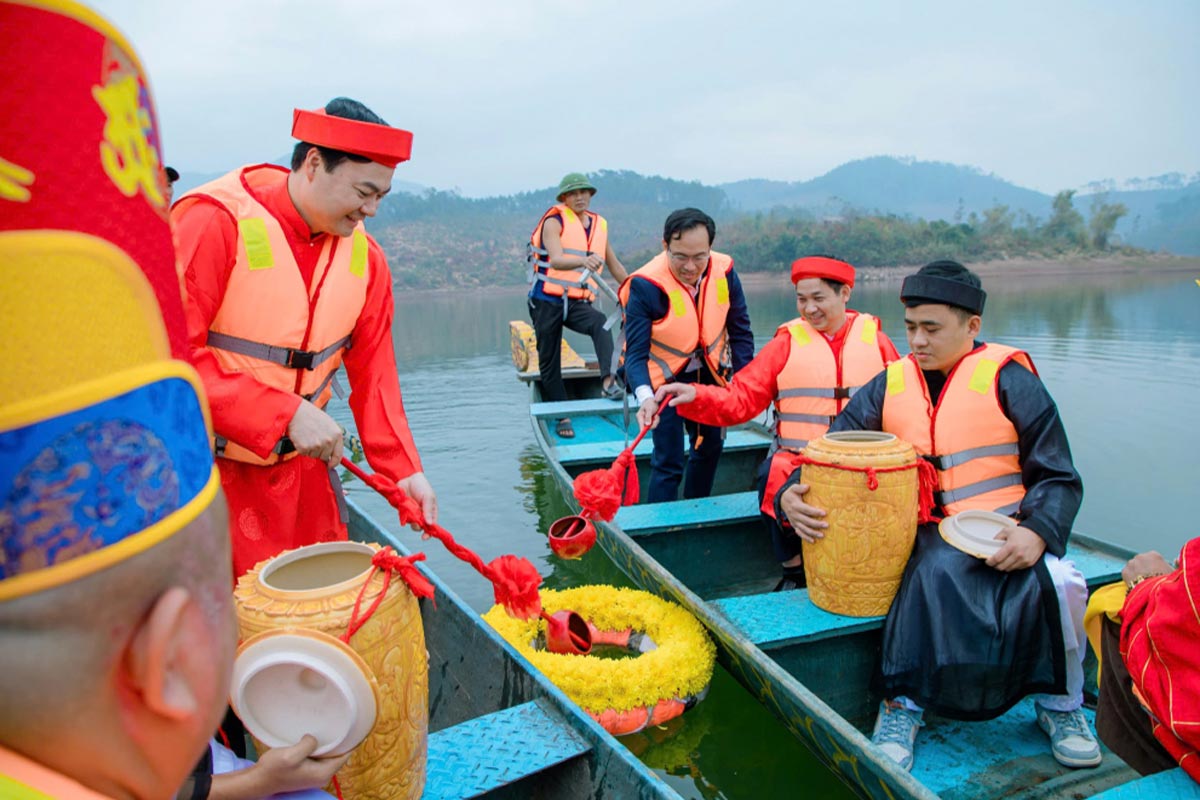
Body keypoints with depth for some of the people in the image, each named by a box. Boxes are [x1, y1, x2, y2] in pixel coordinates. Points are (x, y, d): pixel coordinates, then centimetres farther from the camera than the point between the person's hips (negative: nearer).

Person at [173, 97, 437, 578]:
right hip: (213, 467, -5)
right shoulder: (217, 223, -17)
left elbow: (373, 373, 2)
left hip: (302, 464, 5)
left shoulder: (364, 256, 1)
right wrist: (287, 414, -27)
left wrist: (404, 469, -8)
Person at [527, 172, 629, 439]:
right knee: (549, 362, 1)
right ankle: (561, 416, 12)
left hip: (578, 303, 3)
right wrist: (583, 260, -42)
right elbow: (556, 259, -23)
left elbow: (615, 265, 24)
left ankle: (608, 379, -43)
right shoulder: (554, 222, -4)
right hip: (547, 300, -3)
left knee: (601, 325, -30)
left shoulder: (599, 225, 13)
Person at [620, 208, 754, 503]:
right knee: (668, 460, -8)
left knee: (710, 446, 19)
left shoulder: (724, 272, -16)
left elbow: (740, 333, -4)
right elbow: (636, 352, -26)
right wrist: (645, 397, -42)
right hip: (664, 379, -5)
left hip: (709, 375, 5)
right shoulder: (645, 285, -27)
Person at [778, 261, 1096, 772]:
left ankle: (1059, 704, 2)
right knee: (935, 572, -33)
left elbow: (1057, 478, 1)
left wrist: (1037, 531, -20)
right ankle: (903, 703, -16)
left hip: (1006, 531, 0)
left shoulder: (1008, 379, 0)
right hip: (930, 533, 1)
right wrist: (791, 493, -14)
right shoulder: (890, 384, 9)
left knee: (1058, 583, -28)